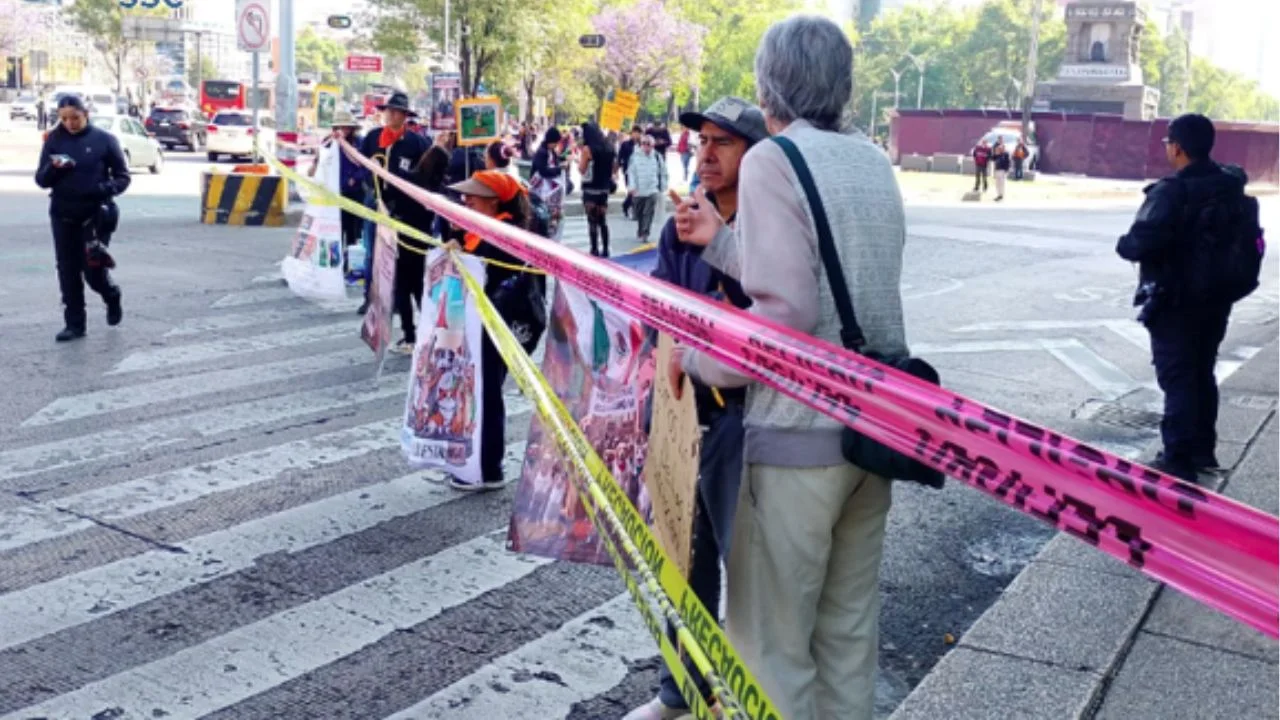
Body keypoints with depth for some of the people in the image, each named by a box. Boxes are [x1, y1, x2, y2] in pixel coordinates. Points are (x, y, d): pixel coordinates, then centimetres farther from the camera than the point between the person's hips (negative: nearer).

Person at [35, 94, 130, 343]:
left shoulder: (104, 139, -3)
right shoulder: (54, 140, 3)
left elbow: (123, 177, 1)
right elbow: (41, 179, 4)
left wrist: (107, 188, -19)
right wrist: (53, 168, -17)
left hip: (95, 213, -3)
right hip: (63, 214, 3)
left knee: (93, 269, -5)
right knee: (68, 270, 3)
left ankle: (112, 297, 29)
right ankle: (74, 324, 13)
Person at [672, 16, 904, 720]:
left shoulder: (772, 159, -12)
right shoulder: (872, 160, 10)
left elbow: (785, 312, -21)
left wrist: (697, 357, -6)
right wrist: (719, 239, 15)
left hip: (797, 431, -8)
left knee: (774, 640, 5)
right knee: (849, 624, 18)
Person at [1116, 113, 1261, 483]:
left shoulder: (1172, 192, -21)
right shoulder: (1232, 187, 6)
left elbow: (1141, 243, -30)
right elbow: (1248, 238, 17)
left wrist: (1123, 245, -10)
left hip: (1176, 302, -8)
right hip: (1217, 298, 8)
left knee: (1177, 379, -1)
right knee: (1202, 374, 19)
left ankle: (1179, 459, 2)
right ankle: (1203, 450, 29)